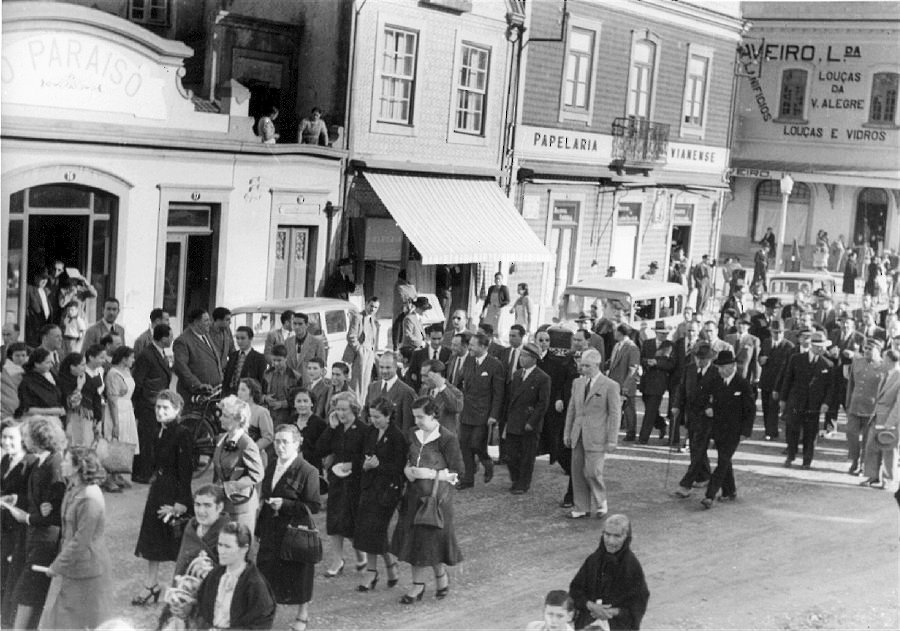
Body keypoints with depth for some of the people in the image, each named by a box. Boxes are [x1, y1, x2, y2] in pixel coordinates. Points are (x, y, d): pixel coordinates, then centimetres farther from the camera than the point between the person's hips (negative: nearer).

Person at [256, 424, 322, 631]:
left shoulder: (307, 471, -14)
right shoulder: (272, 466, 8)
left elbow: (314, 506, -15)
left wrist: (285, 504, -22)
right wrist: (259, 528, 14)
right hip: (271, 531, 6)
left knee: (299, 575, 6)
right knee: (267, 572, 6)